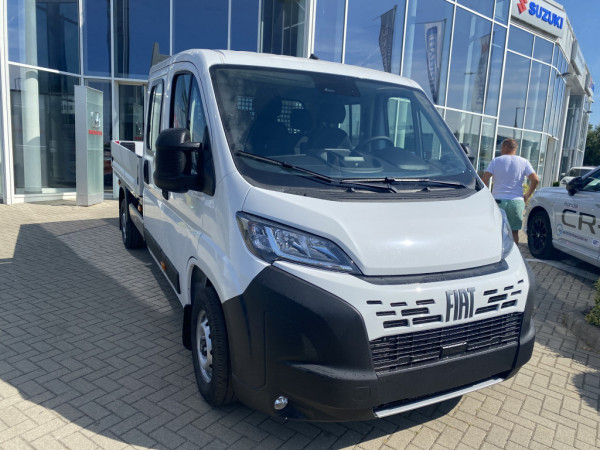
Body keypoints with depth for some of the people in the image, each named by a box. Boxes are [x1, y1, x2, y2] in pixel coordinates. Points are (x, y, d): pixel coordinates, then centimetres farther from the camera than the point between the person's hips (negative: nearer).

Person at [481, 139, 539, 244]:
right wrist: (527, 196, 7)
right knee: (514, 231, 9)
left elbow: (484, 179, -9)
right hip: (517, 201, 1)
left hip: (498, 200, -1)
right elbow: (535, 180, -3)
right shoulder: (524, 162, 6)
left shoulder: (496, 161, 2)